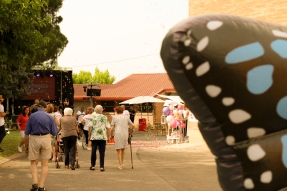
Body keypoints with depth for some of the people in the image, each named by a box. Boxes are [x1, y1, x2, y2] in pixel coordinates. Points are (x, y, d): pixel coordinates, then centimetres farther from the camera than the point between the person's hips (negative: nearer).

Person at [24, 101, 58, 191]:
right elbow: (54, 132, 1)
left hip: (34, 139, 0)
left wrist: (26, 145, 9)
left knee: (33, 162, 14)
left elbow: (27, 133, -3)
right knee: (45, 164, 10)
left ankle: (35, 182, -4)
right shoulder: (49, 117, -3)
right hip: (46, 139, 1)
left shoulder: (32, 116, -4)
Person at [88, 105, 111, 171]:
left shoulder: (92, 117, -1)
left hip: (94, 137, 0)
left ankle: (93, 165, 15)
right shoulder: (105, 117, 3)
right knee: (102, 152, 2)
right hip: (103, 137, 1)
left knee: (93, 151, 9)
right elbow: (108, 127, 1)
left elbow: (90, 127, -9)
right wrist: (109, 136, 10)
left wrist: (89, 135, 0)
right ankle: (102, 166, -2)